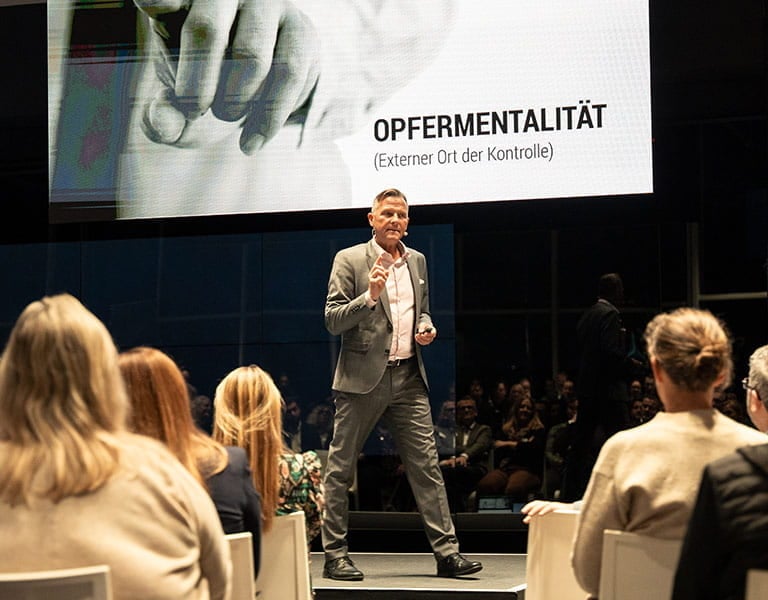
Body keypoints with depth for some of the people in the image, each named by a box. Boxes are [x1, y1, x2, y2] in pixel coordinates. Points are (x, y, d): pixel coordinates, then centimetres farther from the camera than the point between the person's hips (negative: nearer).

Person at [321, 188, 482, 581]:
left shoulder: (417, 261, 15)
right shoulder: (349, 260, -3)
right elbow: (332, 320, -8)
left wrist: (425, 327, 6)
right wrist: (370, 296, -22)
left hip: (408, 377, 5)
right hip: (362, 378, -4)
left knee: (426, 465, 1)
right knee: (340, 468, 2)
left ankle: (446, 552, 3)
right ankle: (334, 556, 10)